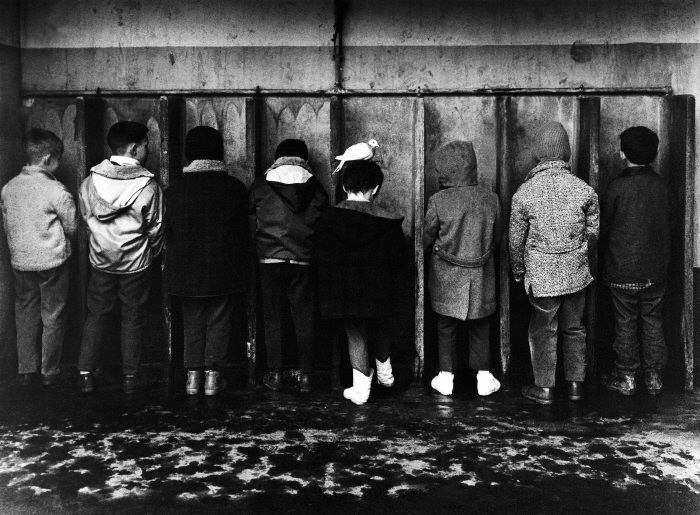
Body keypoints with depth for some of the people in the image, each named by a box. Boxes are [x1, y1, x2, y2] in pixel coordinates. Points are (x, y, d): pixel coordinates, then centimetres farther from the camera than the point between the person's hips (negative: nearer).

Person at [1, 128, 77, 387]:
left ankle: (25, 370, 26)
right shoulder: (56, 191, -18)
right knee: (52, 317, 10)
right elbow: (72, 227, -9)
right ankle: (50, 372, 19)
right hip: (52, 261, -5)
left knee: (25, 315, 18)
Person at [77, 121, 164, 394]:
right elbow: (155, 228, -6)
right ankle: (130, 377, 19)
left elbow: (86, 218, 5)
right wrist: (151, 253, 12)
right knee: (133, 318, 11)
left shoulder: (90, 182, -6)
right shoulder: (148, 186, -16)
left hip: (100, 261, 3)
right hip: (136, 263, -2)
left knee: (96, 315, 16)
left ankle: (86, 374, 19)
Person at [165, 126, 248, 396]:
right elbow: (242, 231, 0)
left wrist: (177, 260, 13)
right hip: (223, 267, -1)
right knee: (219, 320, 7)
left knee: (192, 322, 12)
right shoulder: (234, 187, -5)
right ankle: (213, 374, 8)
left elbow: (168, 231, 3)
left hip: (185, 268, 2)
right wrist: (236, 260, 12)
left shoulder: (176, 187, -1)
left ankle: (193, 375, 12)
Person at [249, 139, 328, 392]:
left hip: (269, 260, 0)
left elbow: (251, 225, 9)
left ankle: (274, 374, 13)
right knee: (304, 320, 7)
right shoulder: (315, 188, 2)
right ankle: (306, 376, 11)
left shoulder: (260, 186, 1)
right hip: (304, 261, 1)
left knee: (273, 319, 9)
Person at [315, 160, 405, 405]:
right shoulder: (387, 220, -10)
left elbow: (320, 255, -3)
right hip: (379, 290, 0)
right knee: (381, 329, 25)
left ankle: (361, 387, 12)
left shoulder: (328, 218, -7)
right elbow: (398, 256, -5)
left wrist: (329, 286, 10)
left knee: (356, 336, 11)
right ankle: (385, 373, 38)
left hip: (343, 291, 0)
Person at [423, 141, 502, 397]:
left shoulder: (438, 201, -17)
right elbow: (496, 237, 3)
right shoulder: (490, 198, -9)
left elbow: (427, 239, -5)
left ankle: (446, 377, 20)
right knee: (479, 327, 17)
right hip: (481, 276, 2)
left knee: (446, 327, 14)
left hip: (446, 277, -2)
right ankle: (484, 376, 21)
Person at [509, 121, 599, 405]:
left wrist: (518, 270, 10)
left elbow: (516, 238, -5)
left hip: (542, 274, -2)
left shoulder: (524, 193, -13)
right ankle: (576, 384, 27)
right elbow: (595, 230, 2)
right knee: (574, 328, 17)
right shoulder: (583, 189, -7)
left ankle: (544, 388, 19)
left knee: (543, 330, 11)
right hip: (576, 272, 3)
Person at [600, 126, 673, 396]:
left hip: (623, 269, -4)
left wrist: (608, 257, 11)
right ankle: (654, 376, 21)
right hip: (656, 269, 4)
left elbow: (604, 228, -6)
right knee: (653, 321, 13)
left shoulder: (617, 186, -14)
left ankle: (626, 378, 16)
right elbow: (669, 226, 6)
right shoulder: (663, 186, -3)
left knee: (626, 323, 6)